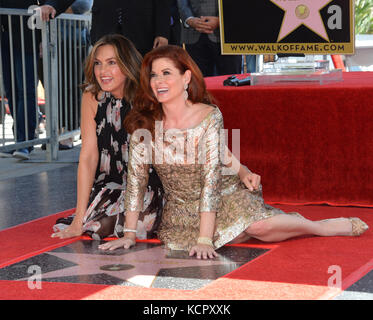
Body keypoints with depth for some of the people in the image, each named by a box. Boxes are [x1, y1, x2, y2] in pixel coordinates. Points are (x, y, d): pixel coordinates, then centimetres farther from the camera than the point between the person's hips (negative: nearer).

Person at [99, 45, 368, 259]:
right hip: (181, 210, 4)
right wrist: (130, 234, -10)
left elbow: (211, 176, -23)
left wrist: (204, 239, -29)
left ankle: (332, 226, -5)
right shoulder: (143, 123, -11)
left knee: (258, 226, -29)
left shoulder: (209, 117, -19)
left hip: (224, 196, -4)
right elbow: (136, 176, -6)